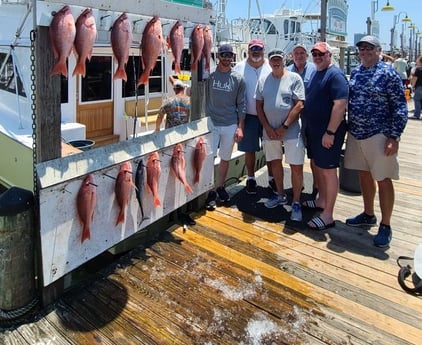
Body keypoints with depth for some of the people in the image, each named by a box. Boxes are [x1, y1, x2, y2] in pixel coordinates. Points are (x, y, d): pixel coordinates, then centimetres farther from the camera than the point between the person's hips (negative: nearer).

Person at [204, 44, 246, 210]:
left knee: (225, 159, 12)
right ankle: (211, 192, 9)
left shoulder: (238, 79, 4)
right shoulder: (209, 75, 0)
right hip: (211, 123, -2)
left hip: (231, 125, 2)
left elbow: (241, 105, 4)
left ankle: (220, 187, 29)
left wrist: (240, 127, -1)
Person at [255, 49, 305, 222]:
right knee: (275, 162, 15)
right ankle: (280, 195, 33)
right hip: (269, 130, 4)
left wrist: (284, 127, -13)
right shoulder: (263, 80, 8)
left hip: (291, 130, -4)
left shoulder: (294, 78, -3)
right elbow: (259, 106, 8)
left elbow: (299, 104, -8)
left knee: (296, 166, -6)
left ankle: (296, 203, 7)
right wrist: (267, 127, -4)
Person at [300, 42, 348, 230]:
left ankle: (327, 215, 3)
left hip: (327, 131, -9)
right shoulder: (315, 73, 15)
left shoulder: (335, 75, -14)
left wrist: (330, 132, -25)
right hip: (313, 130, 9)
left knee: (328, 170, -4)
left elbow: (340, 104, -22)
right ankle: (321, 200, 36)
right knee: (316, 165, 19)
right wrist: (306, 126, 17)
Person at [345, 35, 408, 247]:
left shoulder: (388, 74, -8)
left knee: (383, 180, 1)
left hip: (379, 136, -6)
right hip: (356, 135, 6)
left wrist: (394, 138, -16)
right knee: (364, 175, 16)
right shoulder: (355, 72, 10)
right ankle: (368, 215, 33)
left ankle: (385, 226, 13)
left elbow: (400, 108, -10)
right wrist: (348, 129, 13)